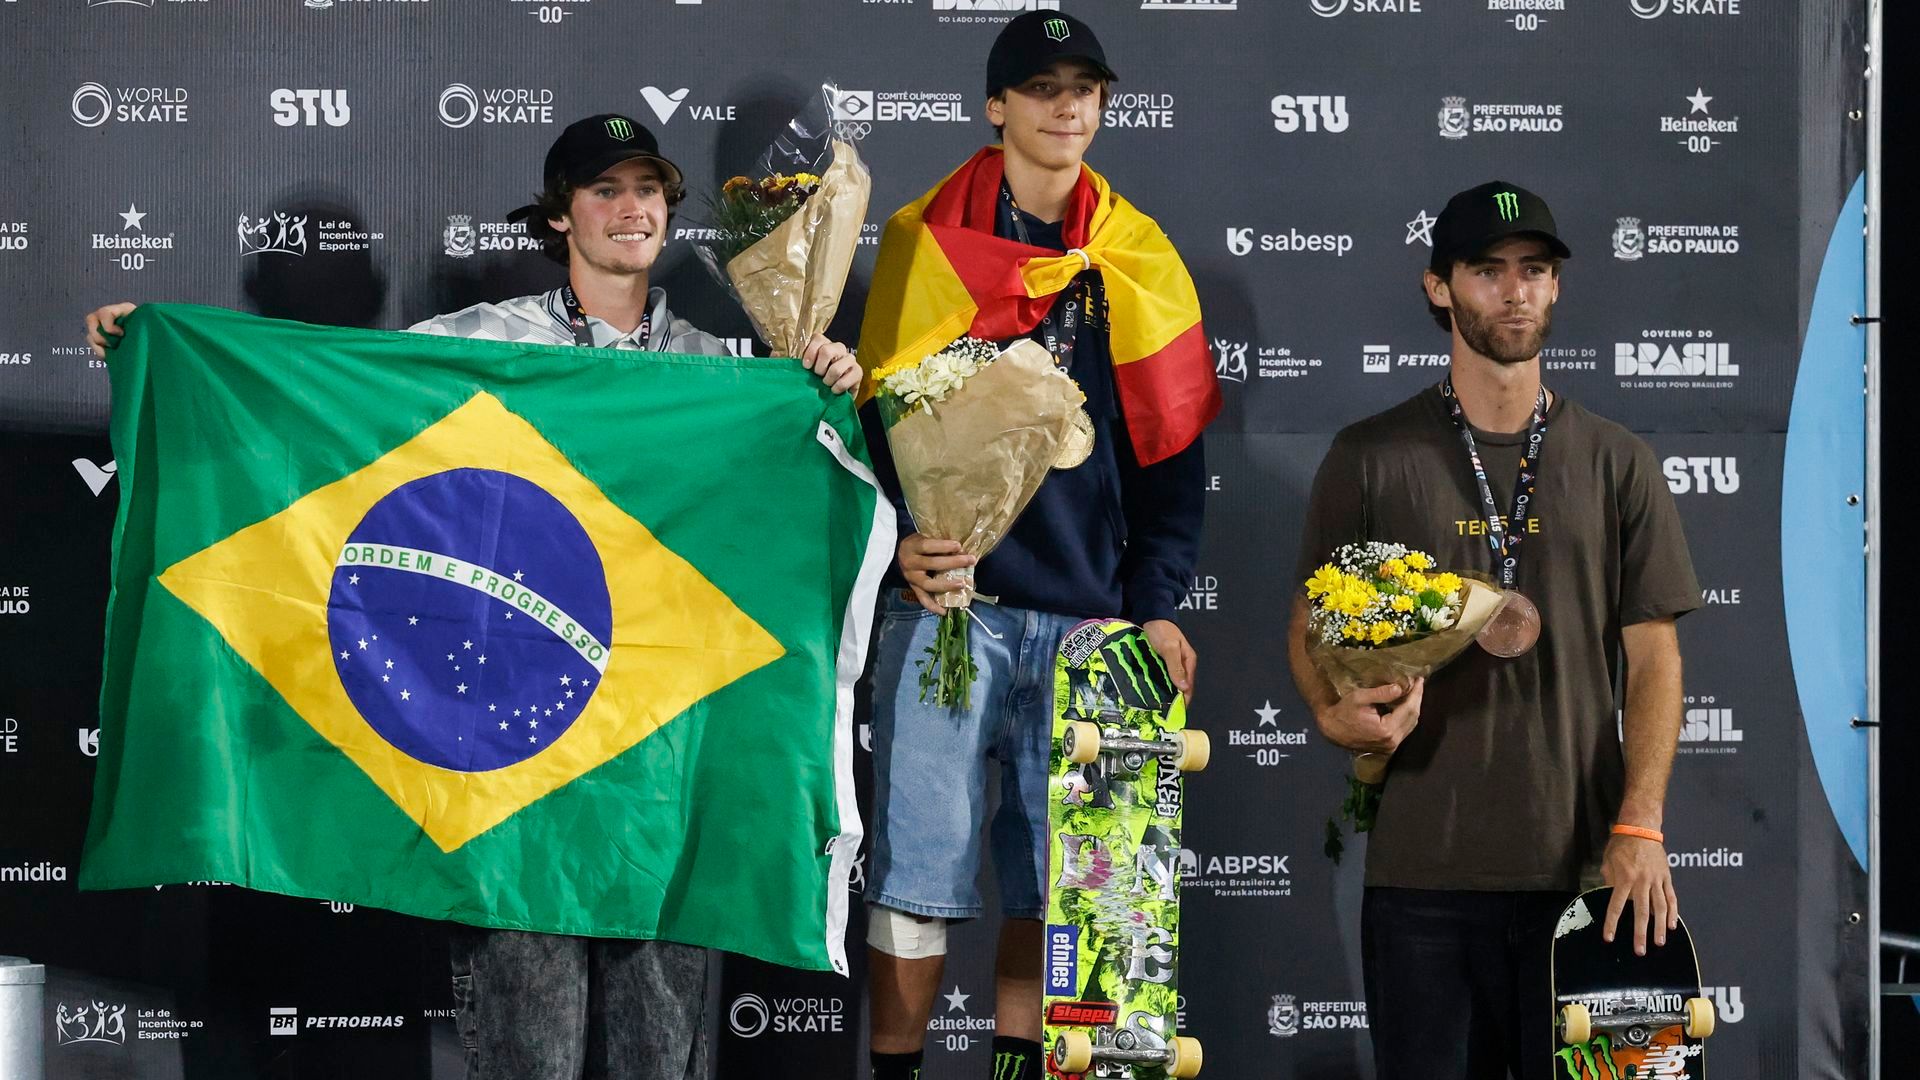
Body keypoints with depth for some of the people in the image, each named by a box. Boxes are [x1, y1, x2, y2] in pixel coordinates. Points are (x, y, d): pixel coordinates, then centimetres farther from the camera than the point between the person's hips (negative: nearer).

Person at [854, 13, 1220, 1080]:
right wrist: (901, 540, -16)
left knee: (1053, 869, 6)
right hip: (949, 596, -3)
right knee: (923, 861, -5)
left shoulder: (1140, 261, 11)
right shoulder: (925, 241, 4)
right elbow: (878, 414, 1)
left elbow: (1171, 445, 10)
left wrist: (1156, 603, 1)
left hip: (1085, 609, 3)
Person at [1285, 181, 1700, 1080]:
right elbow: (1309, 624, 9)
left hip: (1583, 871, 1)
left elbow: (1653, 658, 5)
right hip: (1420, 871, -1)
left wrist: (1639, 829, -7)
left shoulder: (1616, 465, 8)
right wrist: (1334, 712, -14)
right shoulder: (1369, 458, 5)